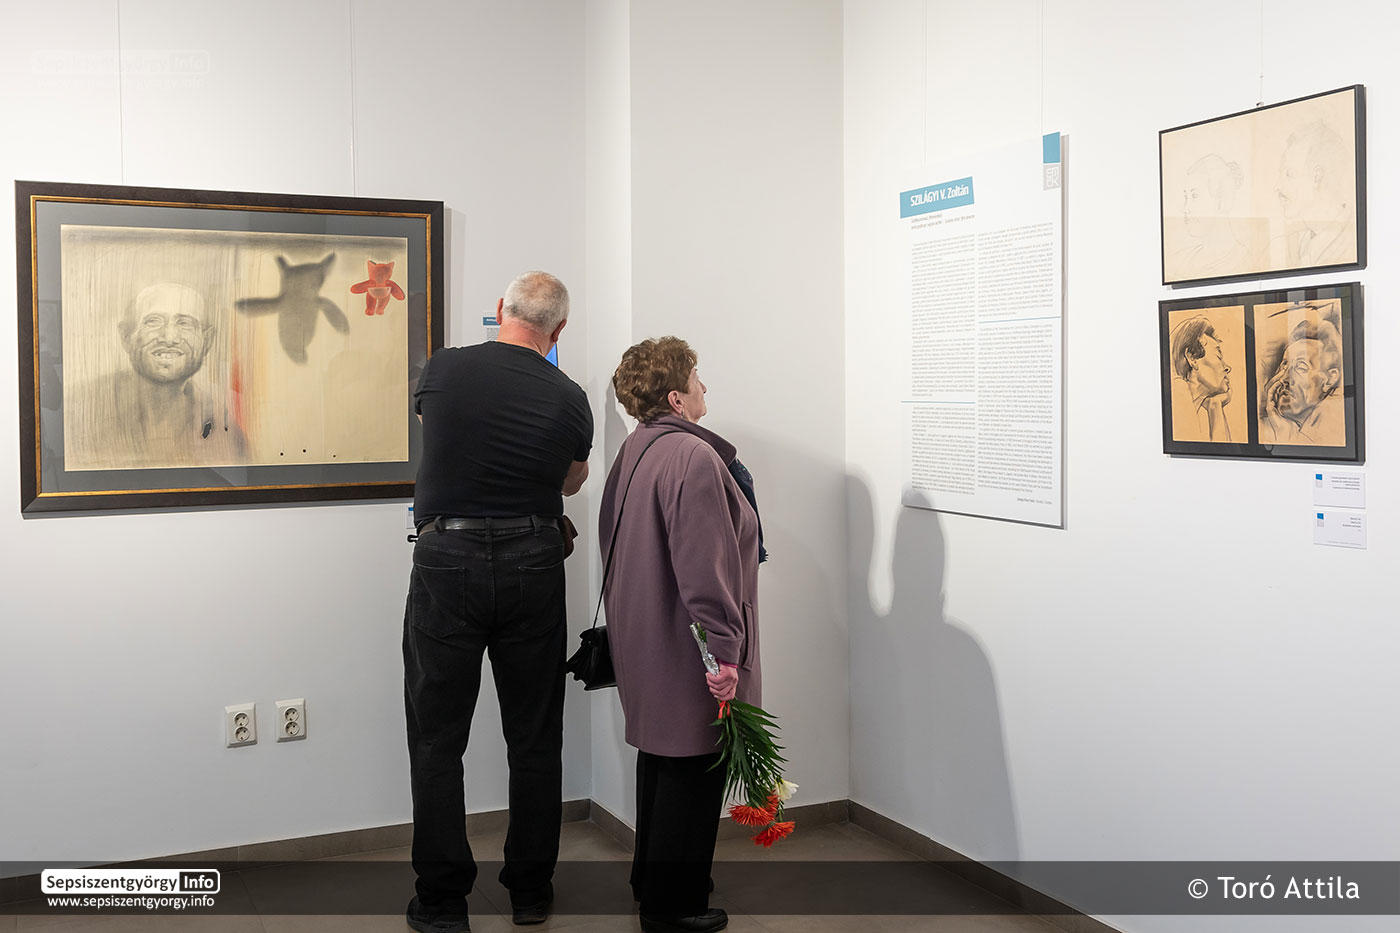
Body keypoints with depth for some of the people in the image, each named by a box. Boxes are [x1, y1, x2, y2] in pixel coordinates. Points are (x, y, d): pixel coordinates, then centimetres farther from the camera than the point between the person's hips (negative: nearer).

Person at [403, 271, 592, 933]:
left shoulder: (444, 369, -3)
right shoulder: (569, 400, -2)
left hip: (447, 562, -1)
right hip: (532, 568, 1)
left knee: (437, 739, 7)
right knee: (535, 739, 12)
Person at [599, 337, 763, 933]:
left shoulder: (634, 450, 9)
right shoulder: (694, 457, -21)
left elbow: (612, 538, 17)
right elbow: (703, 566, -26)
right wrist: (724, 652, -23)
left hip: (642, 636, 10)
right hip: (684, 646, -10)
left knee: (660, 756, 21)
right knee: (693, 767, 2)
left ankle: (651, 878, 36)